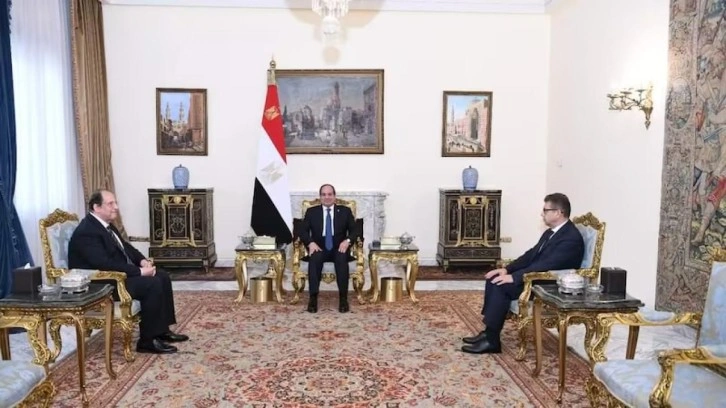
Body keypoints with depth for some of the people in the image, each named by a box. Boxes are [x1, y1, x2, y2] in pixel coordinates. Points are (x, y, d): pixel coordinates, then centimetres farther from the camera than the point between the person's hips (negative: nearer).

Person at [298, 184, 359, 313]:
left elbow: (355, 230, 3)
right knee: (315, 258, -34)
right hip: (319, 248, 0)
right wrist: (311, 243, -19)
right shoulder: (311, 212, 10)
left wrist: (347, 241, -18)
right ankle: (313, 298, -33)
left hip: (339, 248, 0)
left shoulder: (345, 211, 10)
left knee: (342, 259, -35)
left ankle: (343, 298, -31)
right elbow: (303, 231, 1)